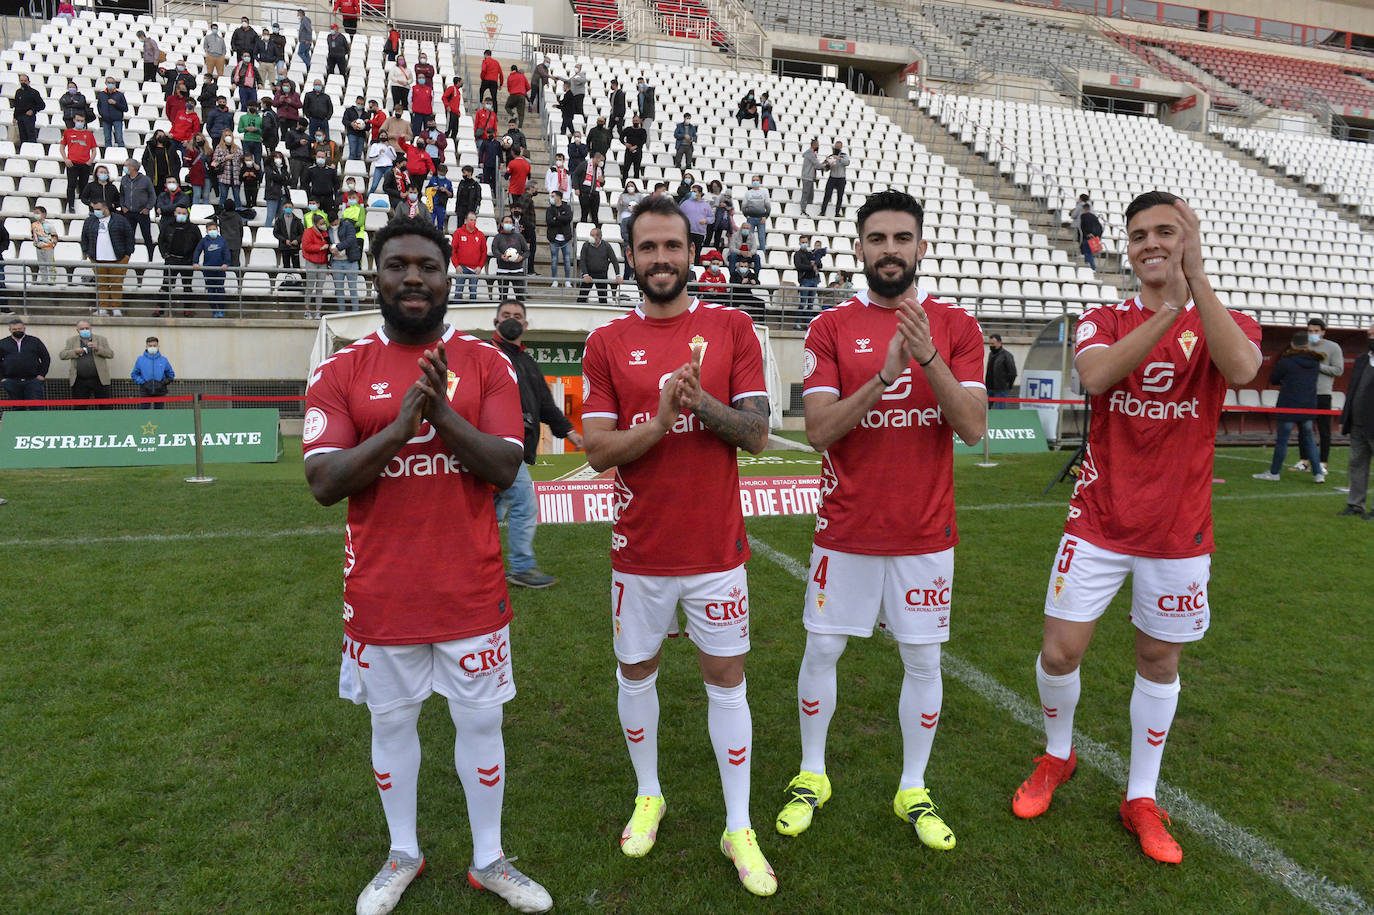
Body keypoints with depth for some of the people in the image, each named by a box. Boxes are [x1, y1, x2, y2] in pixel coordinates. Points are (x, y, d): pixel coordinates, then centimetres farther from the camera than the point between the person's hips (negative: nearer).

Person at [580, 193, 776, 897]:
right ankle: (648, 796, 39)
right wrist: (661, 421, -22)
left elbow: (757, 435, -6)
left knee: (726, 680, 7)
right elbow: (597, 450, -5)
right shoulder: (607, 343, 1)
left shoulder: (732, 330, -1)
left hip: (716, 548, -1)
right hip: (640, 550, 1)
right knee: (635, 674, 15)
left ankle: (738, 829, 23)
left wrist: (701, 400, -24)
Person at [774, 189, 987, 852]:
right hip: (847, 530, 0)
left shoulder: (955, 326, 1)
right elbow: (818, 430, -10)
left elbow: (973, 428, -8)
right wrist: (884, 375, -23)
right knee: (822, 651, 9)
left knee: (923, 661, 9)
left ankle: (913, 791, 30)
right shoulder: (831, 328, -1)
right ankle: (811, 775, 31)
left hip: (926, 532, 1)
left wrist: (928, 357, -22)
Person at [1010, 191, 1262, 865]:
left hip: (1178, 531, 0)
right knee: (1060, 651, -1)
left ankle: (1141, 798, 29)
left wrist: (1195, 278, -28)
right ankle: (1057, 756, 29)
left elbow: (1242, 368, -26)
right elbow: (1095, 375, -22)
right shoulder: (1104, 321, 2)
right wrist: (1169, 307, -29)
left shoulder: (1224, 325, 0)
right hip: (1098, 524, 0)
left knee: (1159, 659, 11)